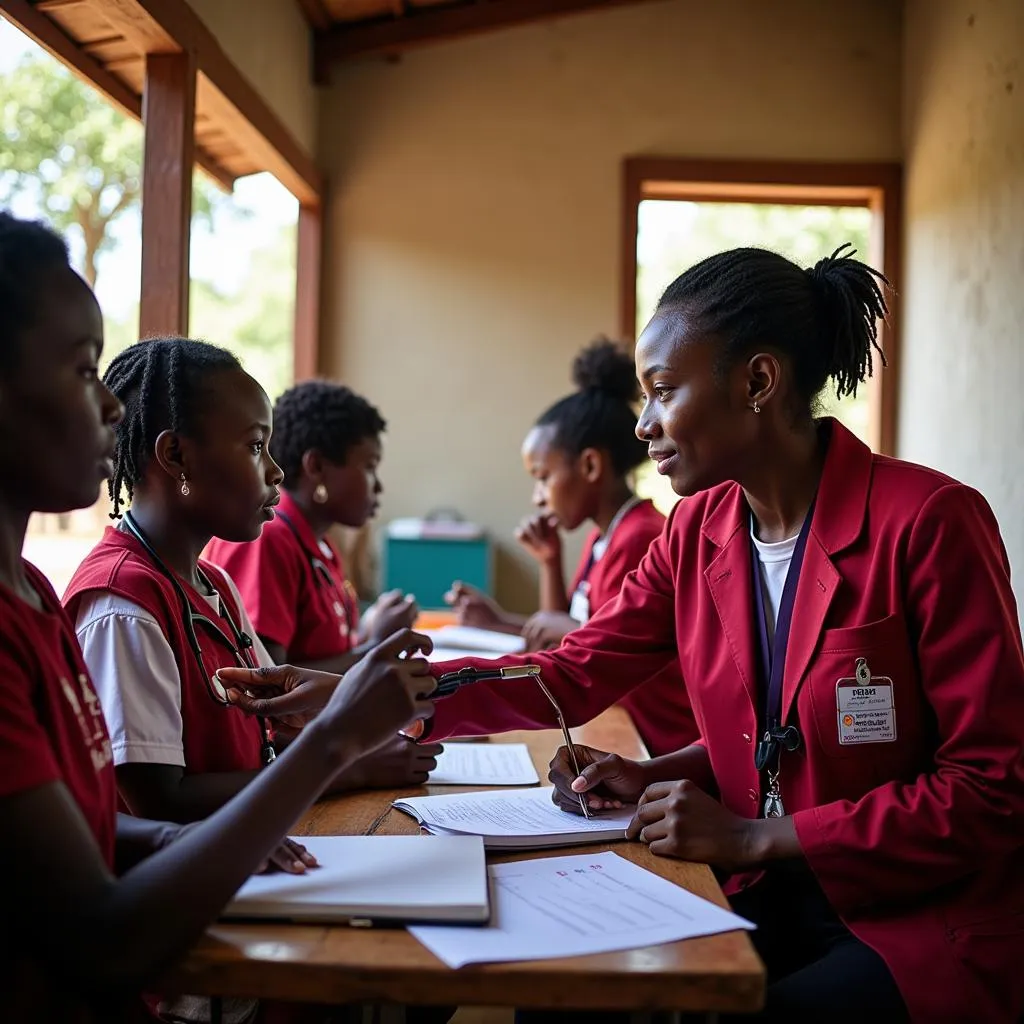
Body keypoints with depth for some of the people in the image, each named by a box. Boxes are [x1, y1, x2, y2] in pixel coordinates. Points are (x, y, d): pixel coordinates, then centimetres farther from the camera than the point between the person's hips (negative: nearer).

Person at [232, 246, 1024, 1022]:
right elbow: (572, 676, 4)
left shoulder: (928, 522, -17)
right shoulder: (696, 533, 3)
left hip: (928, 927, -5)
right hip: (774, 905, 6)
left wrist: (757, 838, -19)